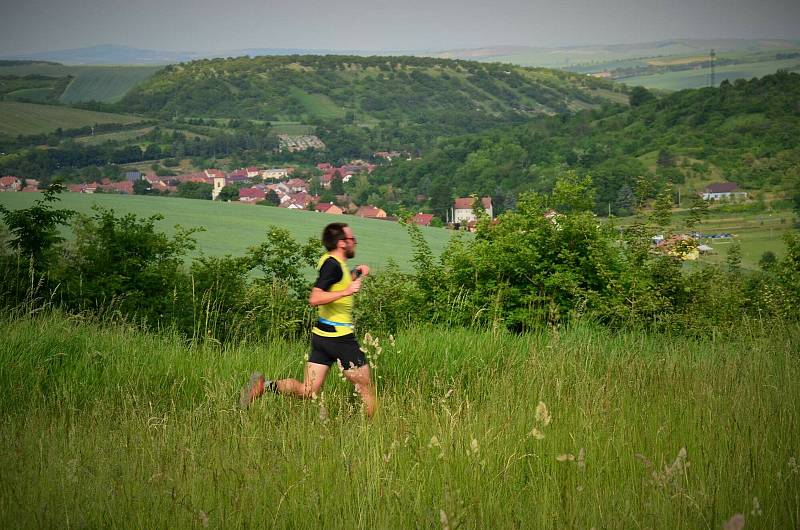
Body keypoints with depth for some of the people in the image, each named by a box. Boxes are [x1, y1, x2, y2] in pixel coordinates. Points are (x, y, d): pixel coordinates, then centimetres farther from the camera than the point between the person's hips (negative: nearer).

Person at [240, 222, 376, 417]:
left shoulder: (331, 261, 12)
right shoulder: (333, 265, -17)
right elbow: (315, 299, -26)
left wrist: (354, 276, 18)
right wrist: (346, 291, -29)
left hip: (322, 334, 9)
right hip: (339, 336, -9)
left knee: (307, 391, 6)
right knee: (366, 388, 4)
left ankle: (265, 385, -6)